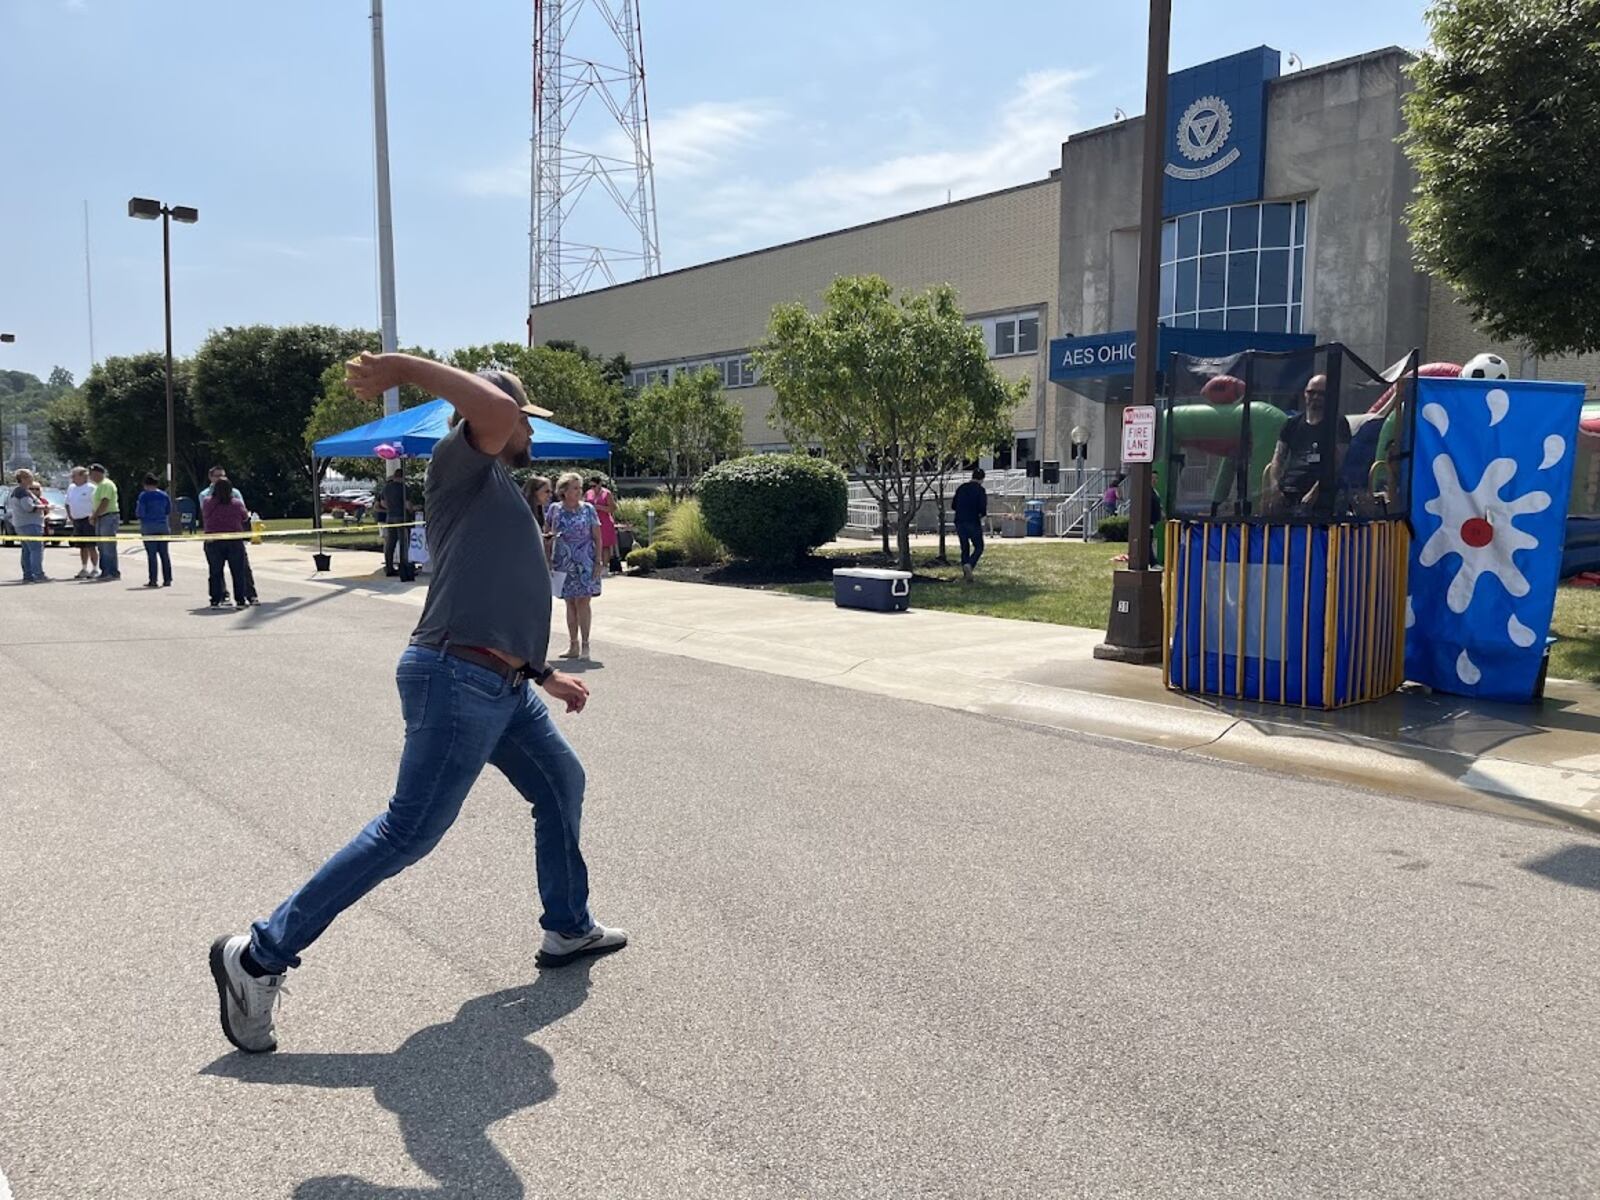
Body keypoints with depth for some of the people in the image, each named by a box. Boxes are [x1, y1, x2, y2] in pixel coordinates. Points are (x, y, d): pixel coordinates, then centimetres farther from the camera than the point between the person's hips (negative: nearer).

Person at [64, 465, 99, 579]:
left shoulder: (91, 488, -8)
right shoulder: (71, 488, 14)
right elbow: (68, 503, 24)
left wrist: (93, 517, -15)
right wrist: (69, 515, 13)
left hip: (88, 520, -7)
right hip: (76, 521, 7)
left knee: (91, 546, -7)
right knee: (82, 547, 11)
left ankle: (95, 569, -3)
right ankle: (84, 569, 17)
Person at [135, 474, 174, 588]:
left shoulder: (144, 496, -8)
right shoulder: (165, 495, 6)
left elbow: (140, 513, -9)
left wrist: (137, 506, 10)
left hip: (149, 528, -4)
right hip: (163, 527, 4)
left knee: (151, 554, -2)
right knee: (164, 553, 7)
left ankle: (153, 580, -3)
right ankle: (167, 579, 5)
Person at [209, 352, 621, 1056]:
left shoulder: (502, 494, 24)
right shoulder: (464, 463, -2)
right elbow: (494, 407, -27)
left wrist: (545, 674, 31)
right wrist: (403, 366, -21)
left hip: (505, 686, 10)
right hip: (457, 682, -10)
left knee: (562, 785, 20)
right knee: (407, 834, -8)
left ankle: (568, 929, 34)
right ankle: (260, 956, 2)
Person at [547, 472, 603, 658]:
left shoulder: (588, 509, 0)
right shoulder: (554, 509, 4)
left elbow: (597, 538, 2)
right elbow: (546, 534, 12)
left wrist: (598, 561, -6)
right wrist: (548, 559, 3)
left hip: (585, 562, -2)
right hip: (563, 563, 2)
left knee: (582, 601, -7)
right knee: (570, 603, 6)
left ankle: (585, 644, -1)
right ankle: (573, 646, 12)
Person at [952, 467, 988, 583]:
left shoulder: (961, 488, 8)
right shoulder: (980, 490, -8)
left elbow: (953, 505, 12)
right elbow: (982, 509, -15)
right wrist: (983, 514, 7)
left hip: (960, 522, 5)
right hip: (973, 522, -5)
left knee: (965, 547, 15)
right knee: (979, 547, 6)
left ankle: (965, 572, 13)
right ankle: (969, 565, -19)